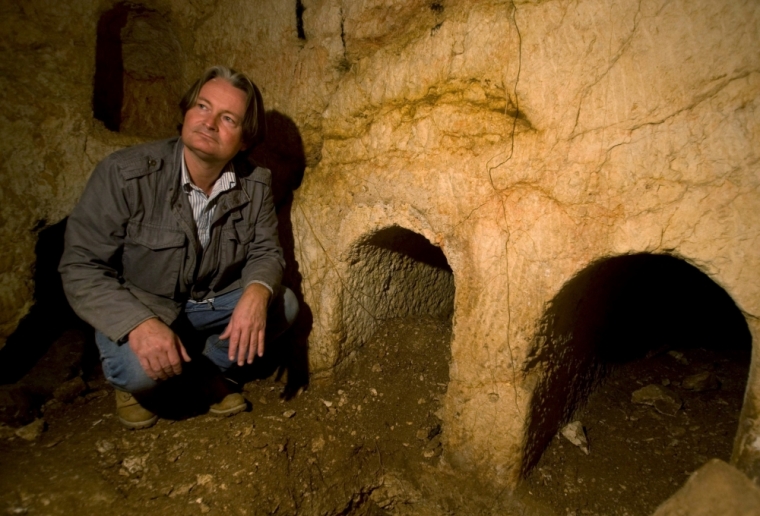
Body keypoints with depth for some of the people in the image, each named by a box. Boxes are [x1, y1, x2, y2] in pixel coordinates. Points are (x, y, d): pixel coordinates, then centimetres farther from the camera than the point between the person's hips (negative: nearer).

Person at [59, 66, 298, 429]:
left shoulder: (255, 185, -12)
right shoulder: (124, 174, -23)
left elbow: (265, 251, -4)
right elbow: (81, 269, -20)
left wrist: (257, 293, -29)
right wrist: (140, 324, -37)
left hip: (212, 302, 4)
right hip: (136, 309, -3)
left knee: (283, 304, -14)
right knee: (139, 366, -32)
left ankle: (206, 368, 9)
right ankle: (132, 383, 9)